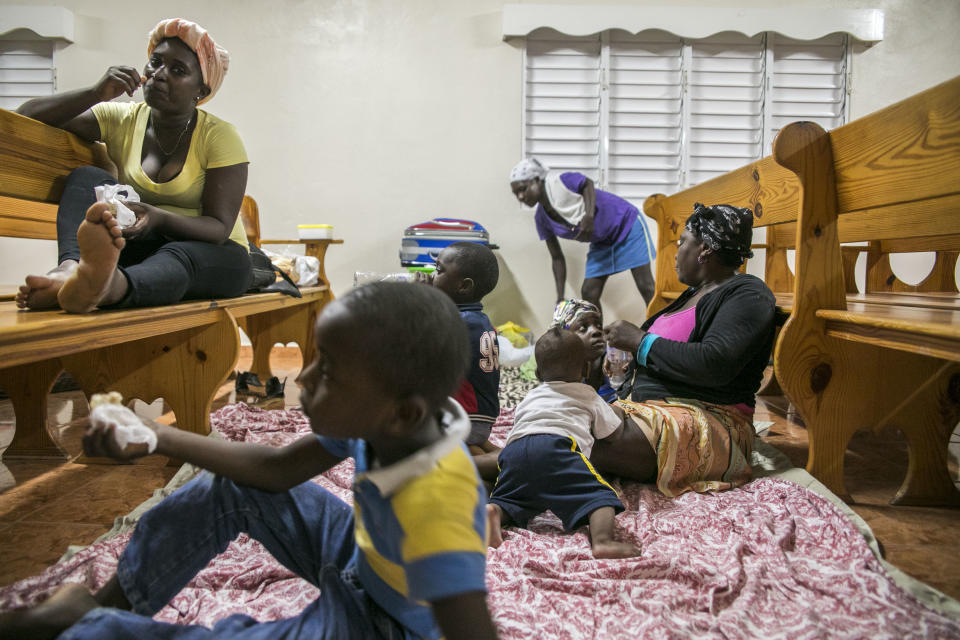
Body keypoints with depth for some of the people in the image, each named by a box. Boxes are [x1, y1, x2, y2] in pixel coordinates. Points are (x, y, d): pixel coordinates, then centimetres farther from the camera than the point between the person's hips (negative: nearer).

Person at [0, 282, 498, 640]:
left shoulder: (432, 513, -42)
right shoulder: (376, 422, -19)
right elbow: (279, 469, -6)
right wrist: (160, 439, -8)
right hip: (360, 557, 7)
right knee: (229, 489, 3)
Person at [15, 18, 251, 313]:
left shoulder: (220, 136, -6)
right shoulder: (121, 120, 6)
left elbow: (219, 227, -14)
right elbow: (26, 117, 0)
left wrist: (159, 218, -34)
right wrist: (96, 94, -15)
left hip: (211, 253, -3)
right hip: (140, 244, 3)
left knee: (178, 256, -38)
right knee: (86, 177, -18)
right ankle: (70, 267, -45)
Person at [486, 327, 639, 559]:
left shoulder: (529, 398, 40)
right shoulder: (588, 395, 32)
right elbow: (613, 431, 37)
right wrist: (618, 415, 59)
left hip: (514, 448, 4)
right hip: (556, 446, -4)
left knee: (508, 500, 13)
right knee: (600, 494, -8)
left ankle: (493, 510, -22)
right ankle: (602, 540, -37)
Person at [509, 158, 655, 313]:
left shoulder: (561, 181, -24)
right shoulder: (541, 218, -6)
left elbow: (588, 184, -8)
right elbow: (557, 258, -1)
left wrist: (590, 215, -28)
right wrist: (560, 297, -6)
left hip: (627, 224, -6)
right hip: (601, 243, 6)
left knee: (645, 286, -7)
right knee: (588, 293, -3)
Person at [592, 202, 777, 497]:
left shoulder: (748, 295, -6)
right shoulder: (695, 293, 23)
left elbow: (714, 365, -22)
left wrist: (641, 342, -14)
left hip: (705, 415, -9)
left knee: (607, 444, -36)